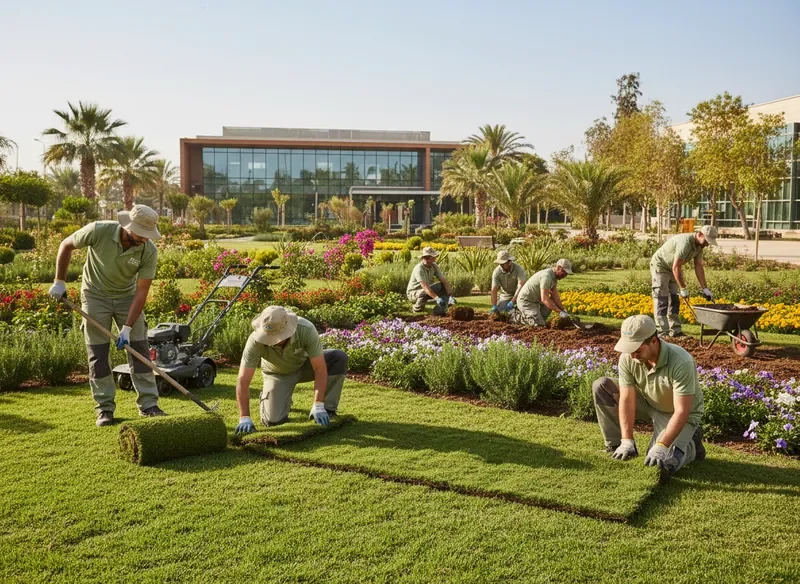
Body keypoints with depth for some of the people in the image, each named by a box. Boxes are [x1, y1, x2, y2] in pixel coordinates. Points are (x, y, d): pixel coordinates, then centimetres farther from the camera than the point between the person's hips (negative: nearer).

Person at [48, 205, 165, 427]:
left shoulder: (149, 251, -23)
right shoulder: (99, 230, -26)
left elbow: (141, 291, -19)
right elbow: (66, 245, -8)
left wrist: (127, 327, -23)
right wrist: (59, 281, -6)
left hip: (127, 296, 1)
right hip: (95, 295, -1)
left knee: (139, 349, -3)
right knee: (98, 353, -1)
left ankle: (149, 405, 5)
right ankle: (105, 408, 8)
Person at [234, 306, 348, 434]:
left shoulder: (306, 330, -36)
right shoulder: (256, 340, -35)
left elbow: (320, 369, -31)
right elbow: (243, 380, -33)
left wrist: (318, 406, -35)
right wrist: (244, 418, -39)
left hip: (305, 365, 1)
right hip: (278, 373, 0)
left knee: (339, 358, -26)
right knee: (273, 420, -20)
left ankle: (327, 410, -10)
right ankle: (267, 396, 16)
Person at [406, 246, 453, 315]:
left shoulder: (434, 266, -10)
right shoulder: (419, 269, -31)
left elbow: (444, 281, -13)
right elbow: (425, 286, -41)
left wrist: (450, 295, -28)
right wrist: (437, 298, -51)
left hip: (427, 290, 7)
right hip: (413, 293, -7)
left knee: (445, 286, -9)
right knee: (424, 293, -40)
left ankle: (439, 309, -15)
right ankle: (417, 308, -9)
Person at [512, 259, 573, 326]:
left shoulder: (554, 275, 5)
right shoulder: (547, 276, -25)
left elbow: (555, 296, 6)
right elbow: (544, 299, -31)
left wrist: (563, 310, -5)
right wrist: (560, 312, -29)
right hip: (525, 301, -10)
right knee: (539, 324, -18)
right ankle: (515, 316, 0)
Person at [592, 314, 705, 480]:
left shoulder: (681, 362, -35)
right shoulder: (627, 358, -21)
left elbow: (681, 411, -34)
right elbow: (627, 400, -19)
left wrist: (661, 446, -40)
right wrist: (627, 441, -25)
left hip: (676, 414, -5)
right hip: (648, 403, 5)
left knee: (659, 465, -24)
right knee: (601, 386, -15)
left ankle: (691, 444, 9)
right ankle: (616, 448, -3)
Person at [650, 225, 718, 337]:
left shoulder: (699, 245, -4)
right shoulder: (685, 243, -33)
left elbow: (698, 267, 0)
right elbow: (676, 267, -31)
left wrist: (705, 289, -4)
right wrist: (683, 289, -24)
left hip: (672, 268, 9)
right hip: (660, 266, -9)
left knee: (674, 300, 7)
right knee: (662, 301, -12)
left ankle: (675, 330, 10)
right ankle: (662, 333, -13)